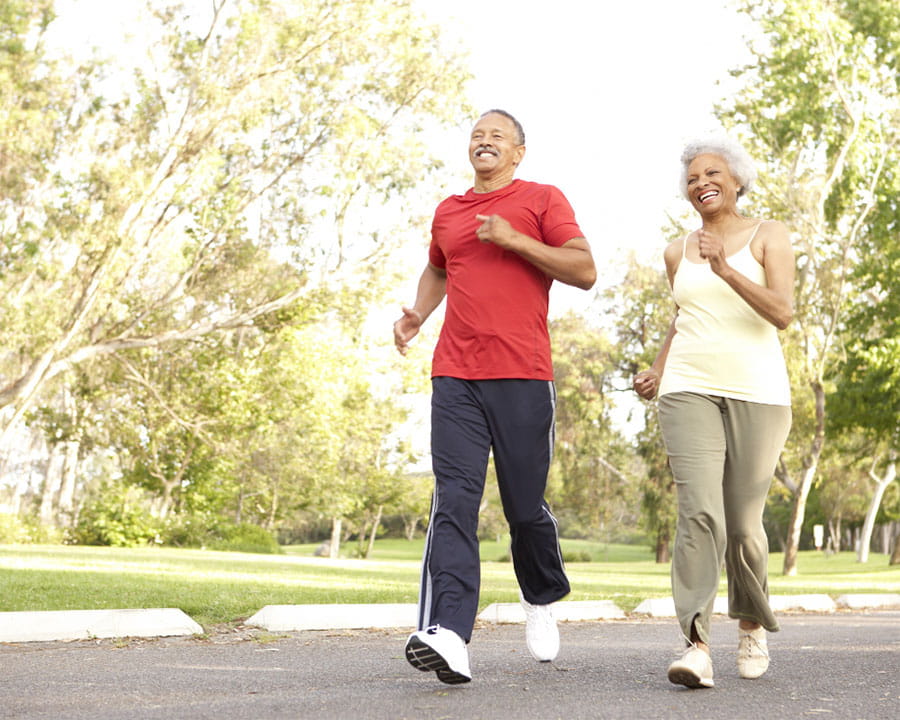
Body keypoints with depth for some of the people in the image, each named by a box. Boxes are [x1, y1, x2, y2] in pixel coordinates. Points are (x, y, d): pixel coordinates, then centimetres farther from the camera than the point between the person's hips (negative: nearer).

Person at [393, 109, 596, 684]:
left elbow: (585, 271, -3)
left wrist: (514, 239, -10)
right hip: (455, 378, 3)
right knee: (454, 502, -11)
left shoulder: (543, 200, 6)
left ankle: (542, 601, 34)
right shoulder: (448, 212, 20)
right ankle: (448, 636, -20)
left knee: (525, 507, 5)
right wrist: (417, 314, 18)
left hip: (523, 378, -3)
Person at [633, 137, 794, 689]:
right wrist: (657, 372, 15)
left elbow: (783, 313, -10)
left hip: (757, 394, -2)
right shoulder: (679, 253, 15)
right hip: (690, 393, 2)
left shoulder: (768, 236, 3)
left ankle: (753, 625, 28)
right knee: (700, 514, -16)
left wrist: (726, 268, -20)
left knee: (744, 523, 2)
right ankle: (697, 645, -19)